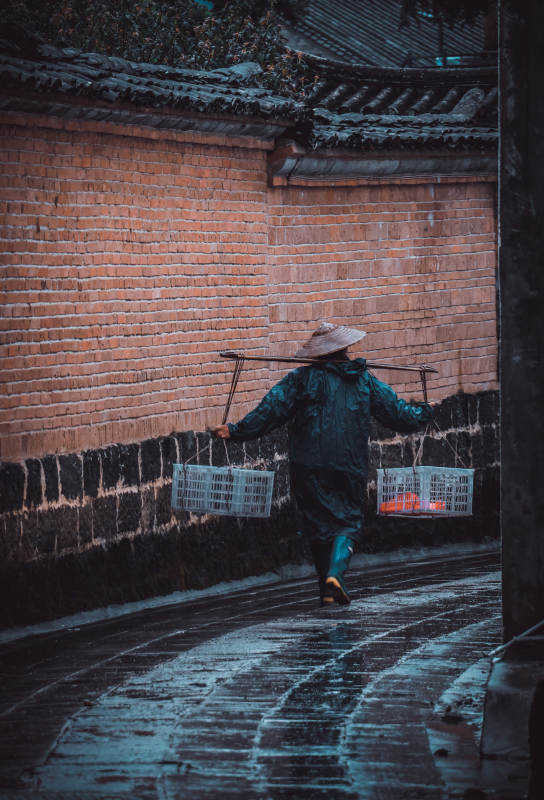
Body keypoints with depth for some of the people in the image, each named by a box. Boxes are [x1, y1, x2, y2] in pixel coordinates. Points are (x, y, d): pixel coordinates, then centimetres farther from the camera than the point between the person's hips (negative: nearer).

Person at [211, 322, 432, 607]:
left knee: (318, 523, 9)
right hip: (350, 467, 1)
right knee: (347, 521, 6)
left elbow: (271, 410, -10)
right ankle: (335, 571, -20)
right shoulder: (365, 381, 7)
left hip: (309, 468, -1)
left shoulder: (302, 378, -2)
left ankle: (327, 587, 8)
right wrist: (423, 413, 33)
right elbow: (399, 414, 13)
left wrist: (236, 431, -5)